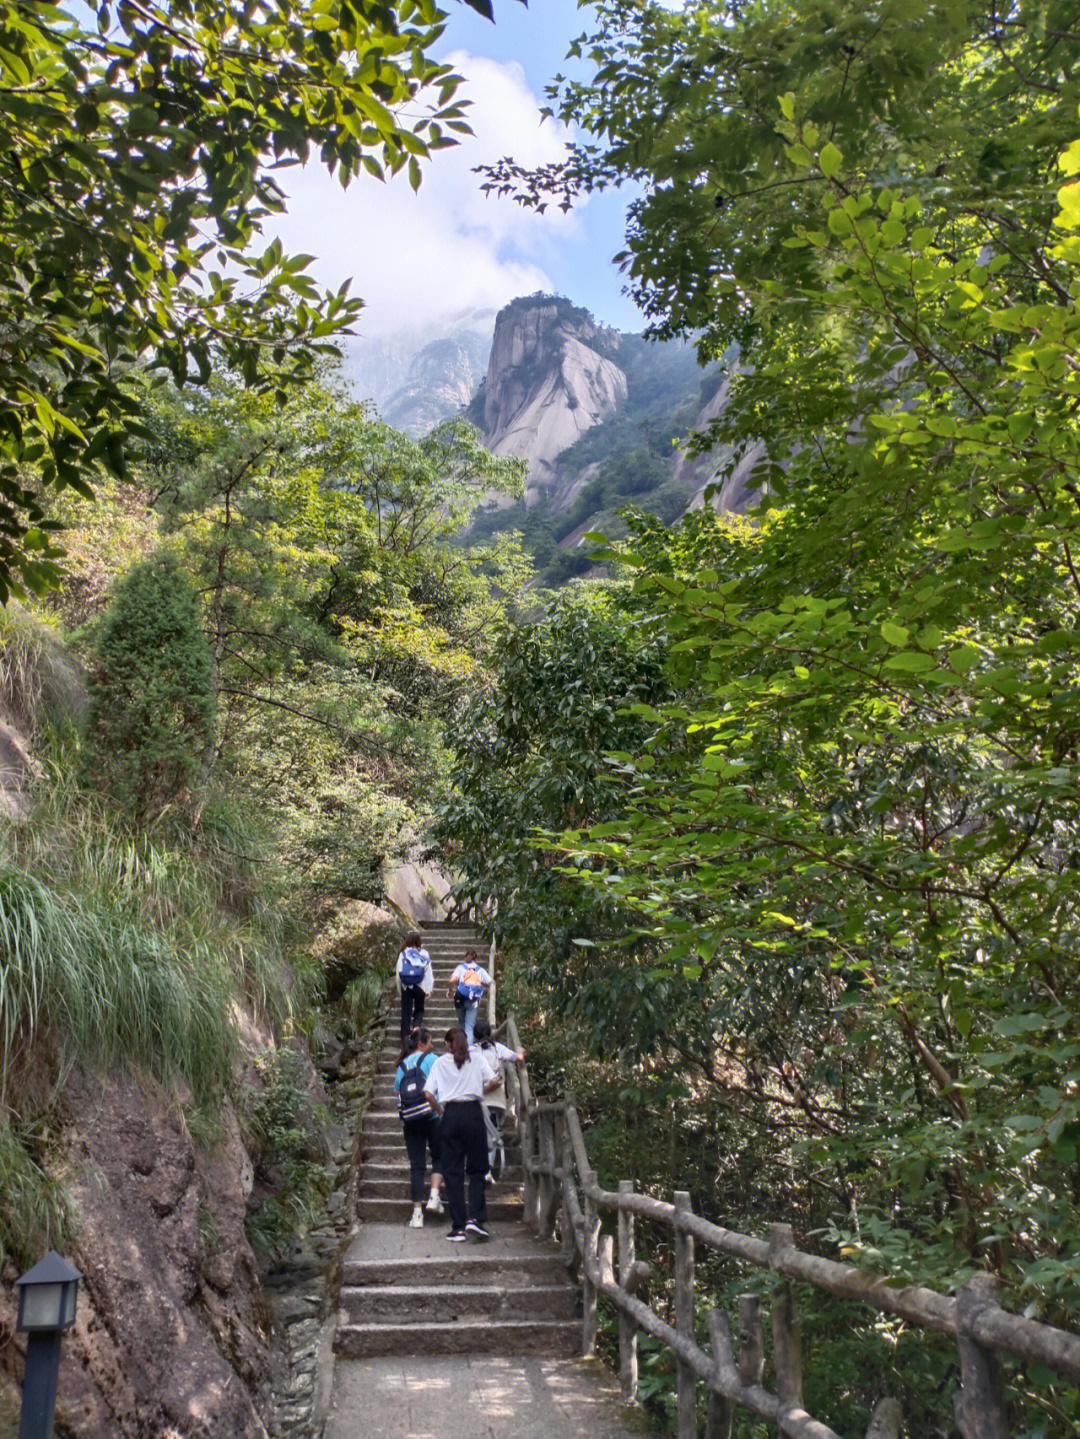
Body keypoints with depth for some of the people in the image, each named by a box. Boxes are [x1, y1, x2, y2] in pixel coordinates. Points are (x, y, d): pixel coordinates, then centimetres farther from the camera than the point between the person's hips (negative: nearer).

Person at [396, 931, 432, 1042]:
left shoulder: (403, 954, -2)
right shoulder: (424, 954, -3)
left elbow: (398, 973, 1)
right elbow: (429, 974, -4)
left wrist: (399, 989, 11)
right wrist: (428, 990, 2)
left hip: (406, 987, 0)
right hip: (420, 987, 0)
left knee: (406, 1012, 9)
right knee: (419, 1010, 14)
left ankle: (405, 1038, 10)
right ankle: (416, 1026, -14)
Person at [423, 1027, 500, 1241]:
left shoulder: (440, 1063, 10)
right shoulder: (478, 1059, 9)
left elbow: (428, 1094, 1)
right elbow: (494, 1082, -2)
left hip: (450, 1115, 0)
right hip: (473, 1113, 0)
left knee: (452, 1172, 5)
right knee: (476, 1169, 7)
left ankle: (458, 1228, 3)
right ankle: (475, 1218, -9)